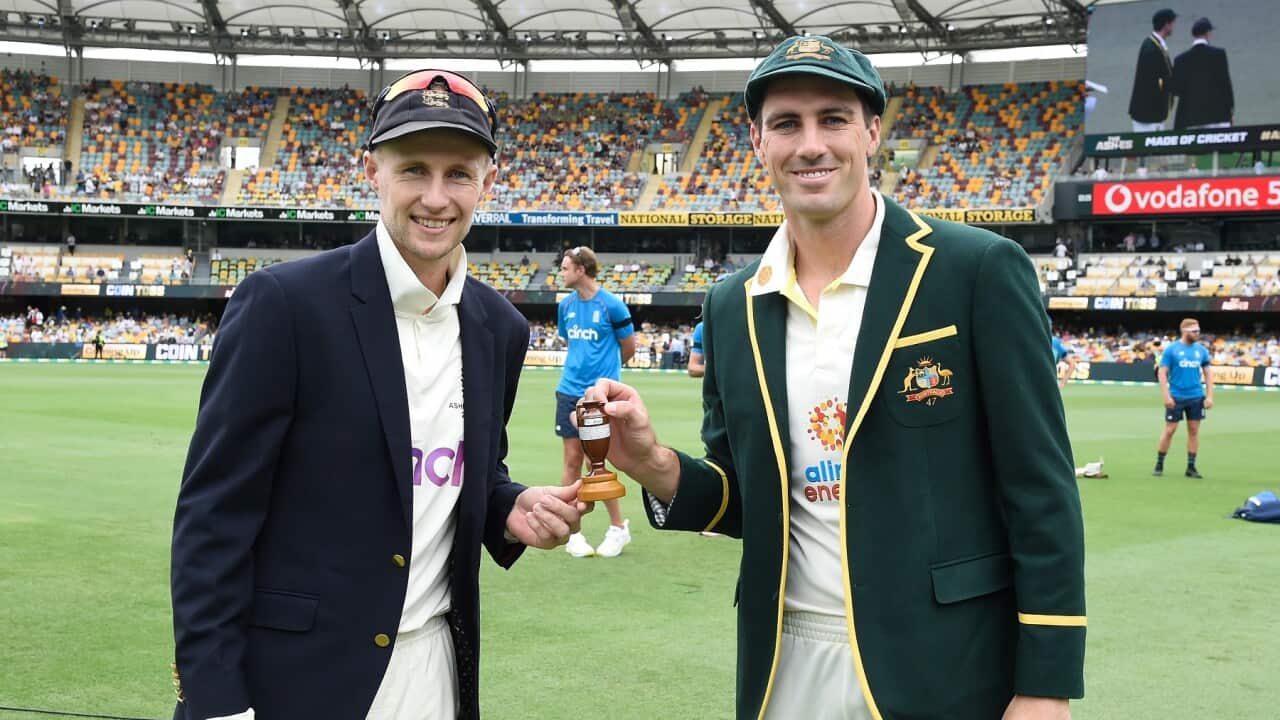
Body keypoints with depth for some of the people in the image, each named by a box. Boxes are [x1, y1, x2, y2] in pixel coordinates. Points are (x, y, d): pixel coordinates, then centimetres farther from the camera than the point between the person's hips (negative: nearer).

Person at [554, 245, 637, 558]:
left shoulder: (612, 305, -9)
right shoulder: (566, 305, 7)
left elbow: (628, 348, 2)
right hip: (569, 391, 5)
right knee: (572, 460, 4)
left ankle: (619, 528, 14)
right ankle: (572, 533, 13)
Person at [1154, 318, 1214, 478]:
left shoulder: (1202, 350, 7)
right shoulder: (1171, 349, -4)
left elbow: (1208, 373, 11)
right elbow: (1162, 373, -5)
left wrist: (1209, 396, 1)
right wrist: (1166, 396, -12)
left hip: (1196, 397, 3)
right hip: (1176, 397, -3)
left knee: (1194, 430, 4)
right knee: (1169, 430, -1)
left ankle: (1191, 467, 11)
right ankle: (1159, 465, 11)